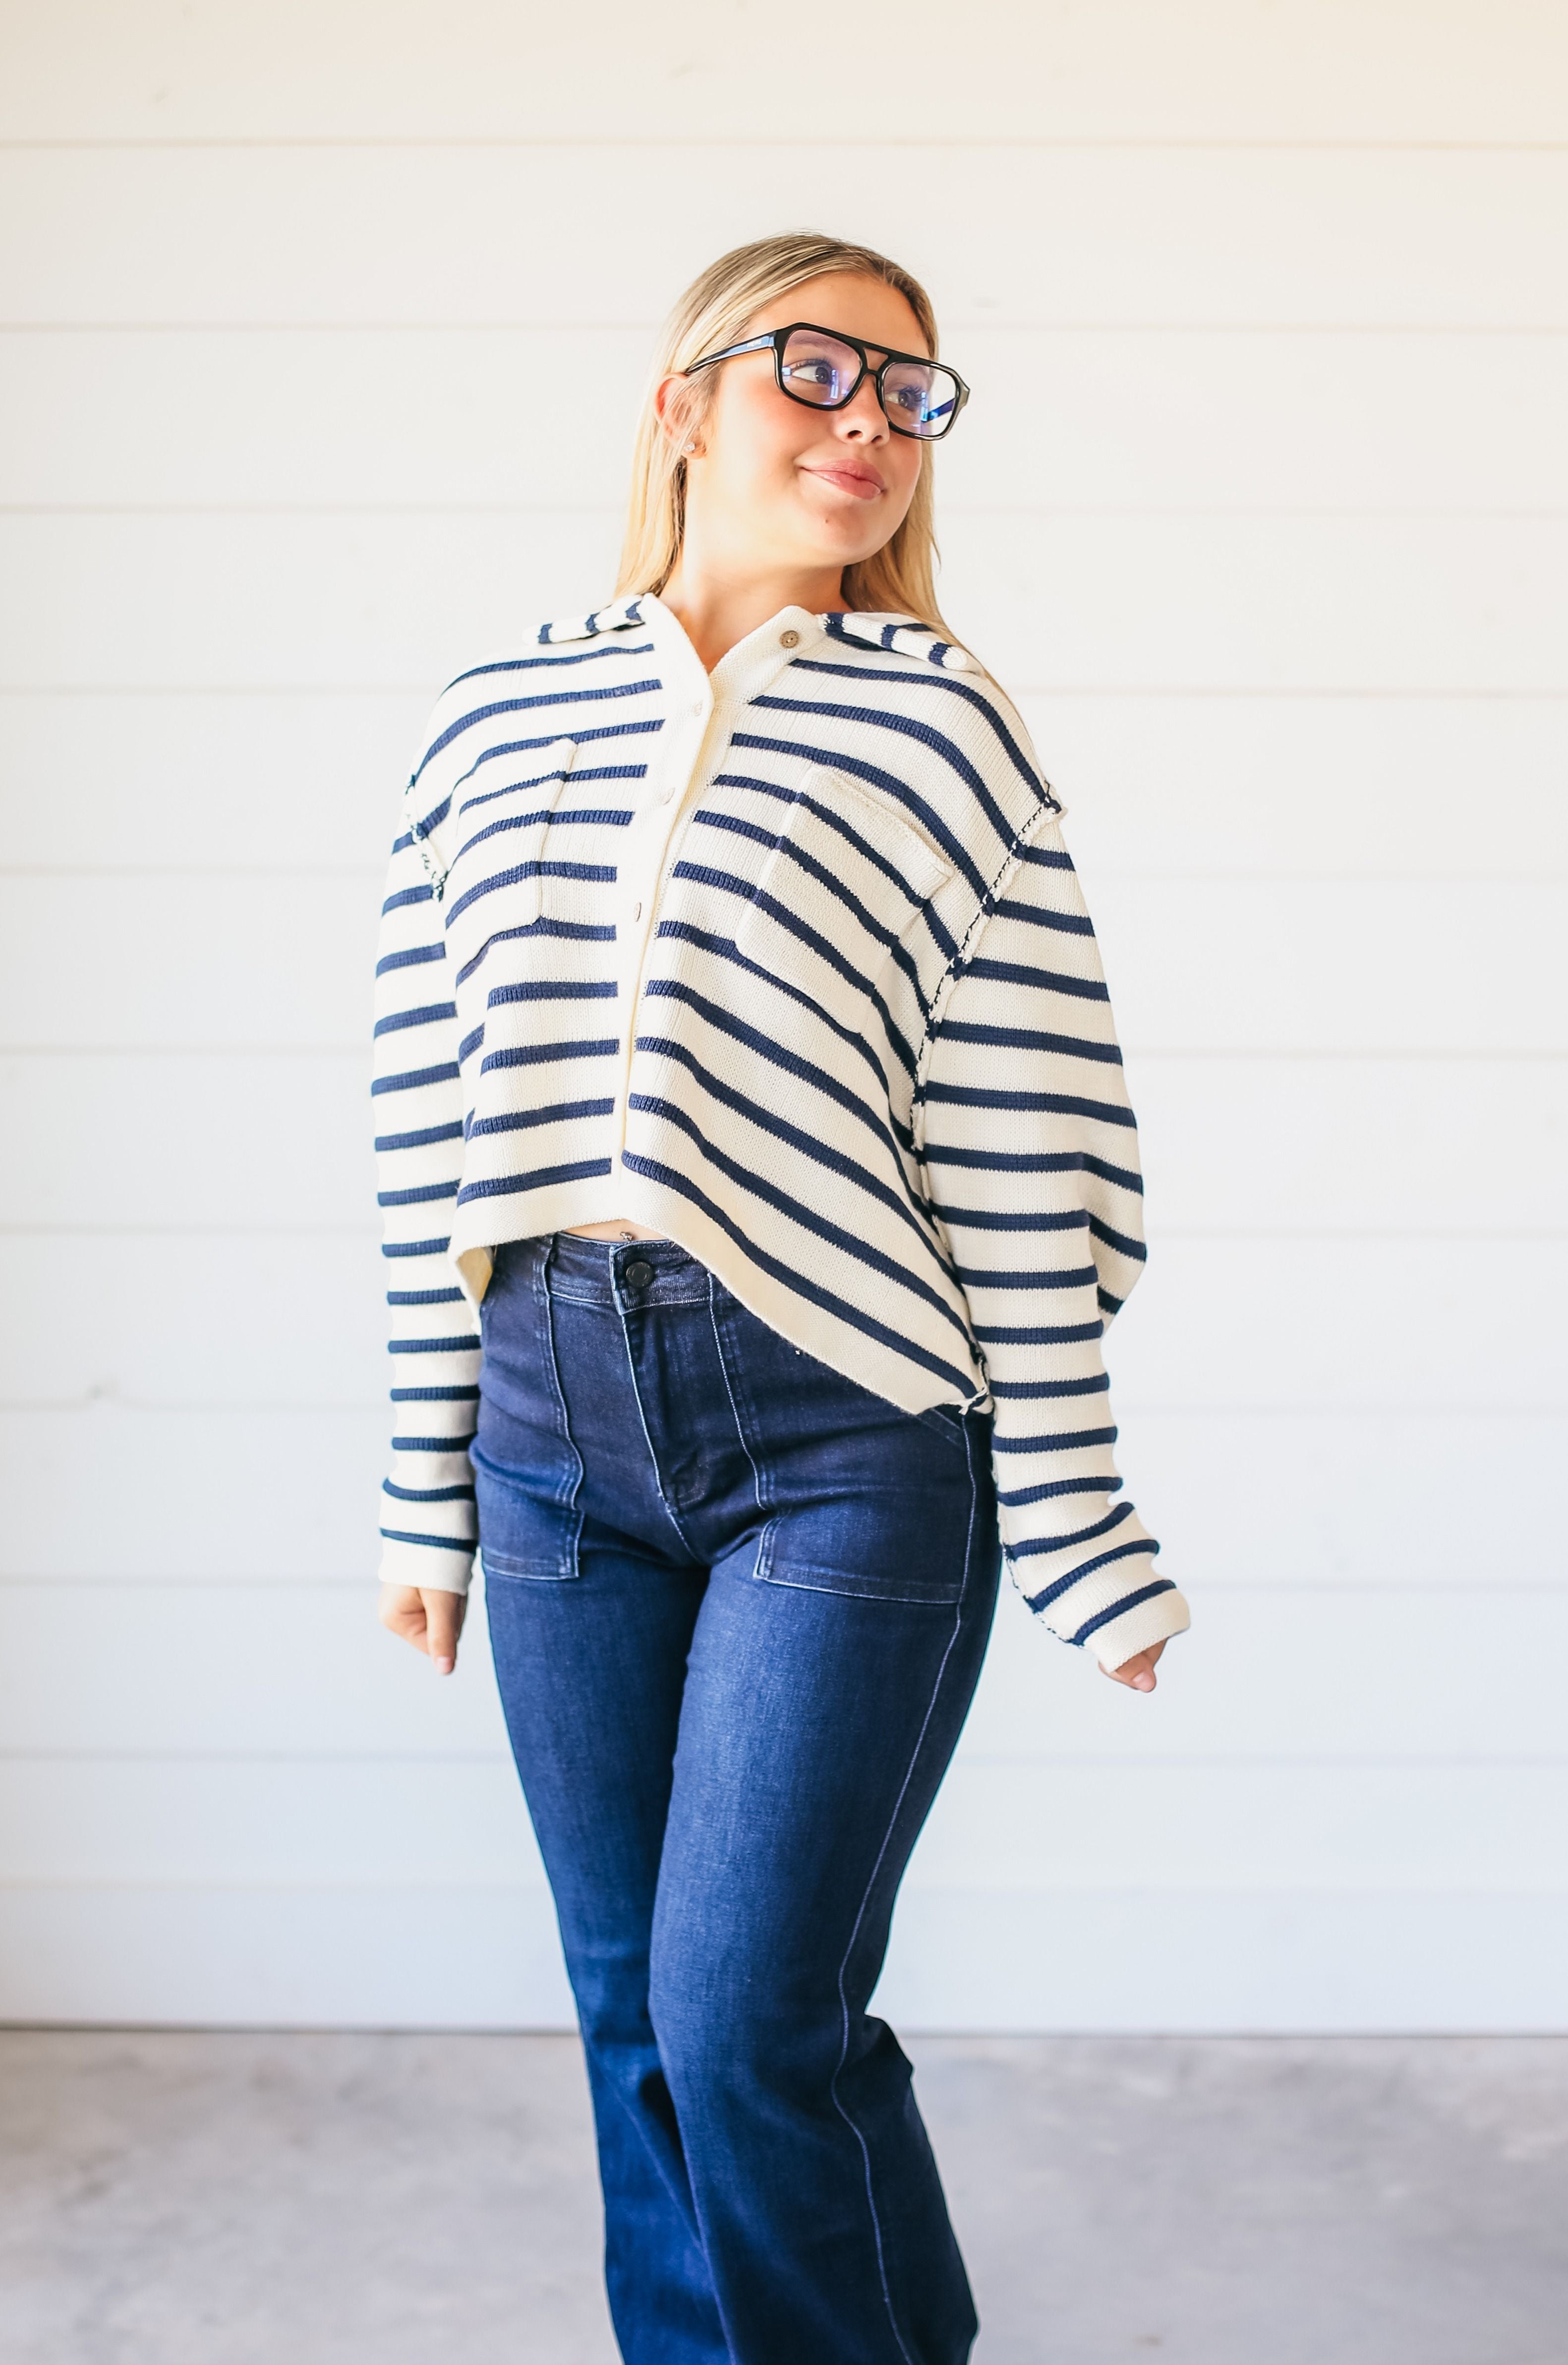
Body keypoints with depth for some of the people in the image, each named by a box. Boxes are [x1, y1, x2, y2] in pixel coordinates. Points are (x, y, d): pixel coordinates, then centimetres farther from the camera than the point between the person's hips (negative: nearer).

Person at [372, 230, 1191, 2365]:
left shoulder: (939, 723, -1)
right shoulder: (496, 720, 8)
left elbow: (1019, 1175, -4)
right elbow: (438, 1127, 10)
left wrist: (1082, 1541, -5)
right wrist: (433, 1487, 10)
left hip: (846, 1440, -3)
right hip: (558, 1422, 4)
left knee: (751, 2021, -3)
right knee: (633, 2014, 13)